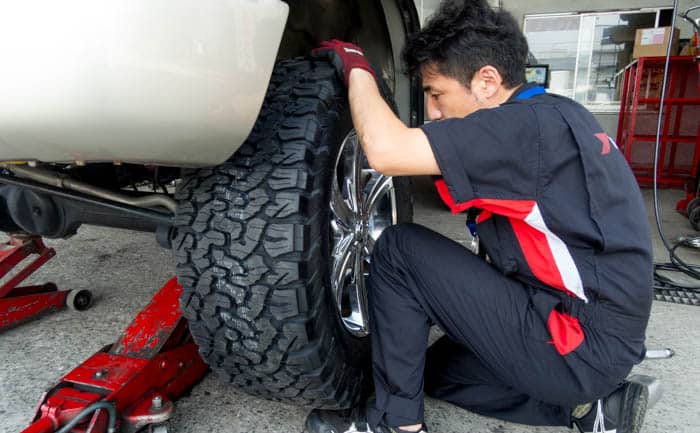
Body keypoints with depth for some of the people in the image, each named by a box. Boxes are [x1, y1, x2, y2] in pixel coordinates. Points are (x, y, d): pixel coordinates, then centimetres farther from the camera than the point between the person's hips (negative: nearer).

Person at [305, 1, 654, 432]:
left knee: (400, 250, -11)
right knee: (438, 366, 24)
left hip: (579, 346, -10)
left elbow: (386, 150, -29)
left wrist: (356, 68, -13)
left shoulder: (531, 125, -21)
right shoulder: (555, 117, 9)